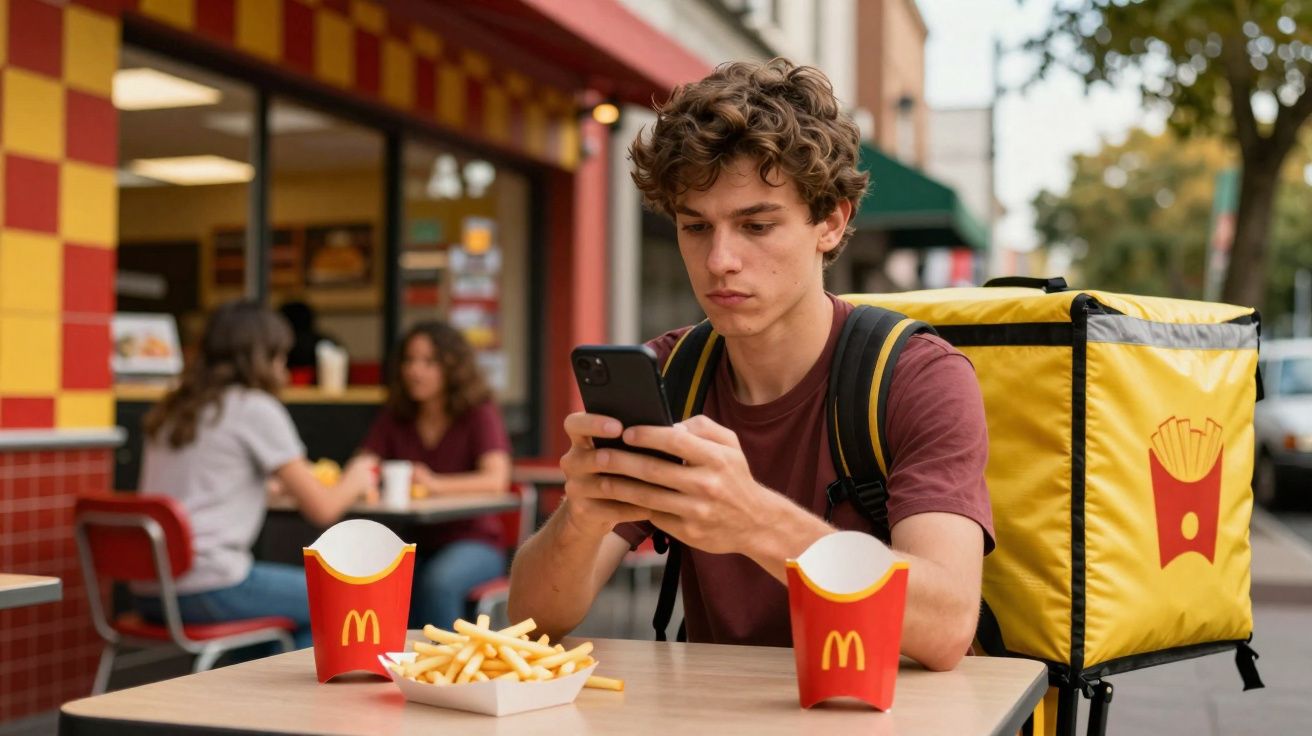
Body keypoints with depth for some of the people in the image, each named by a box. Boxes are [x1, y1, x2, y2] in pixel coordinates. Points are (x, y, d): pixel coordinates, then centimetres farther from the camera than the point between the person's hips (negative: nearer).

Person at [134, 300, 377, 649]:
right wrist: (354, 482, 15)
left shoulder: (171, 410, 13)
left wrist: (280, 485, 36)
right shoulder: (257, 408, -7)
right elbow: (321, 509, -6)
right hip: (207, 588, -8)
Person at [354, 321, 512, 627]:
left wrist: (437, 484, -33)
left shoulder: (479, 415, -1)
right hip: (413, 544, 3)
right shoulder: (395, 416, 11)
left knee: (438, 583, -35)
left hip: (472, 542, -3)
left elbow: (497, 479, -17)